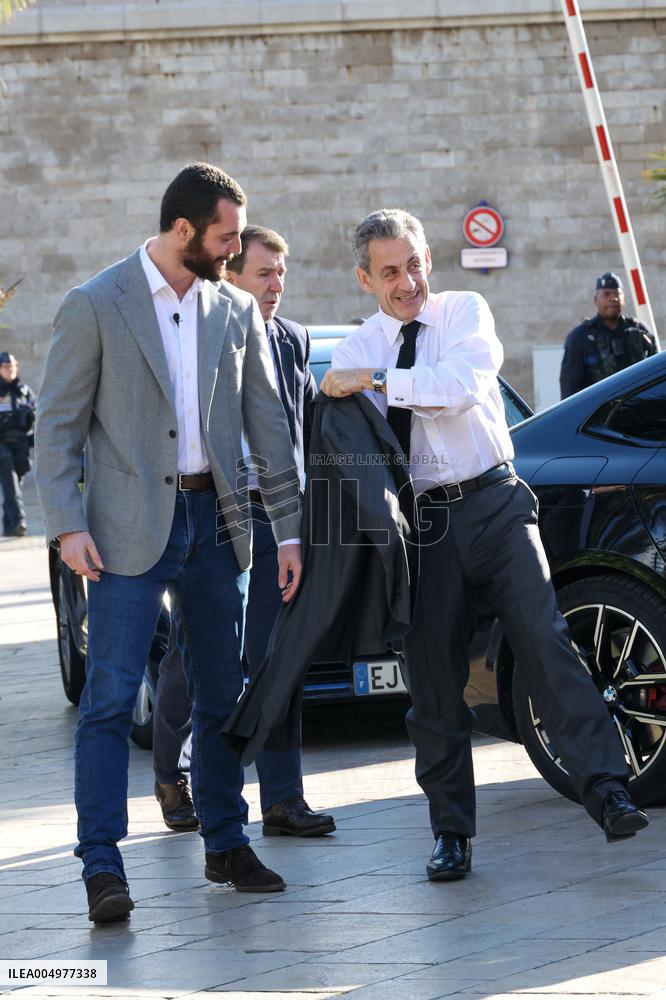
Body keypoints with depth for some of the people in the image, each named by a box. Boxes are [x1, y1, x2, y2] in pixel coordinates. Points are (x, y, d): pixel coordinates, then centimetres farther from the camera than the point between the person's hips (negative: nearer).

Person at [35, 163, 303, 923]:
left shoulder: (236, 313, 8)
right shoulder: (94, 308, -5)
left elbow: (267, 424, 11)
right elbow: (57, 425, -5)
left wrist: (288, 528, 7)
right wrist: (67, 525, -14)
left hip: (214, 520, 5)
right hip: (129, 528, -5)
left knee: (222, 694, 11)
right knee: (110, 698, -8)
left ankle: (225, 845, 24)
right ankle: (102, 866, -6)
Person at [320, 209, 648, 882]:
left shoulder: (464, 313, 4)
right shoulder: (352, 353, 9)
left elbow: (462, 383, -16)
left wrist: (375, 381, -17)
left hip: (493, 503, -2)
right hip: (418, 523, 2)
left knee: (545, 640, -16)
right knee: (433, 679, 2)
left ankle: (606, 790, -19)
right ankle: (451, 833, 11)